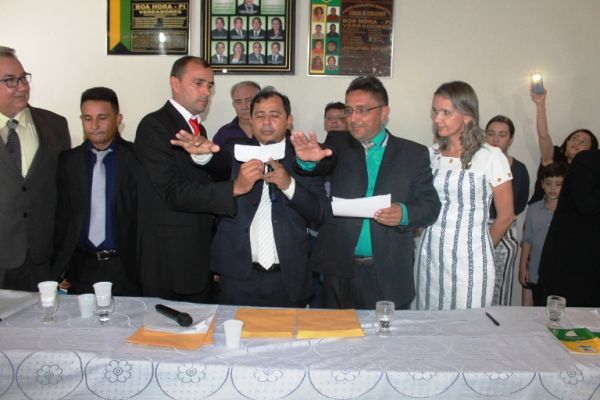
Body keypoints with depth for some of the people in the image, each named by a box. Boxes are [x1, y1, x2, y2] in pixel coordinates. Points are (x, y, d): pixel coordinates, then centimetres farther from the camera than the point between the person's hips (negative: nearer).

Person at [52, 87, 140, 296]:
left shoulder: (137, 158, -4)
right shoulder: (68, 161, 6)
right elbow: (61, 216, 9)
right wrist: (58, 270, 5)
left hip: (125, 268, -2)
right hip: (81, 269, 3)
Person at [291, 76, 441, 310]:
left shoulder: (413, 154, 3)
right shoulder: (338, 145, 5)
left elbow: (430, 206, 1)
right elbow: (322, 166, -14)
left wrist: (404, 214, -18)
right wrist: (309, 160, -36)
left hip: (389, 275, 0)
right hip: (339, 271, 1)